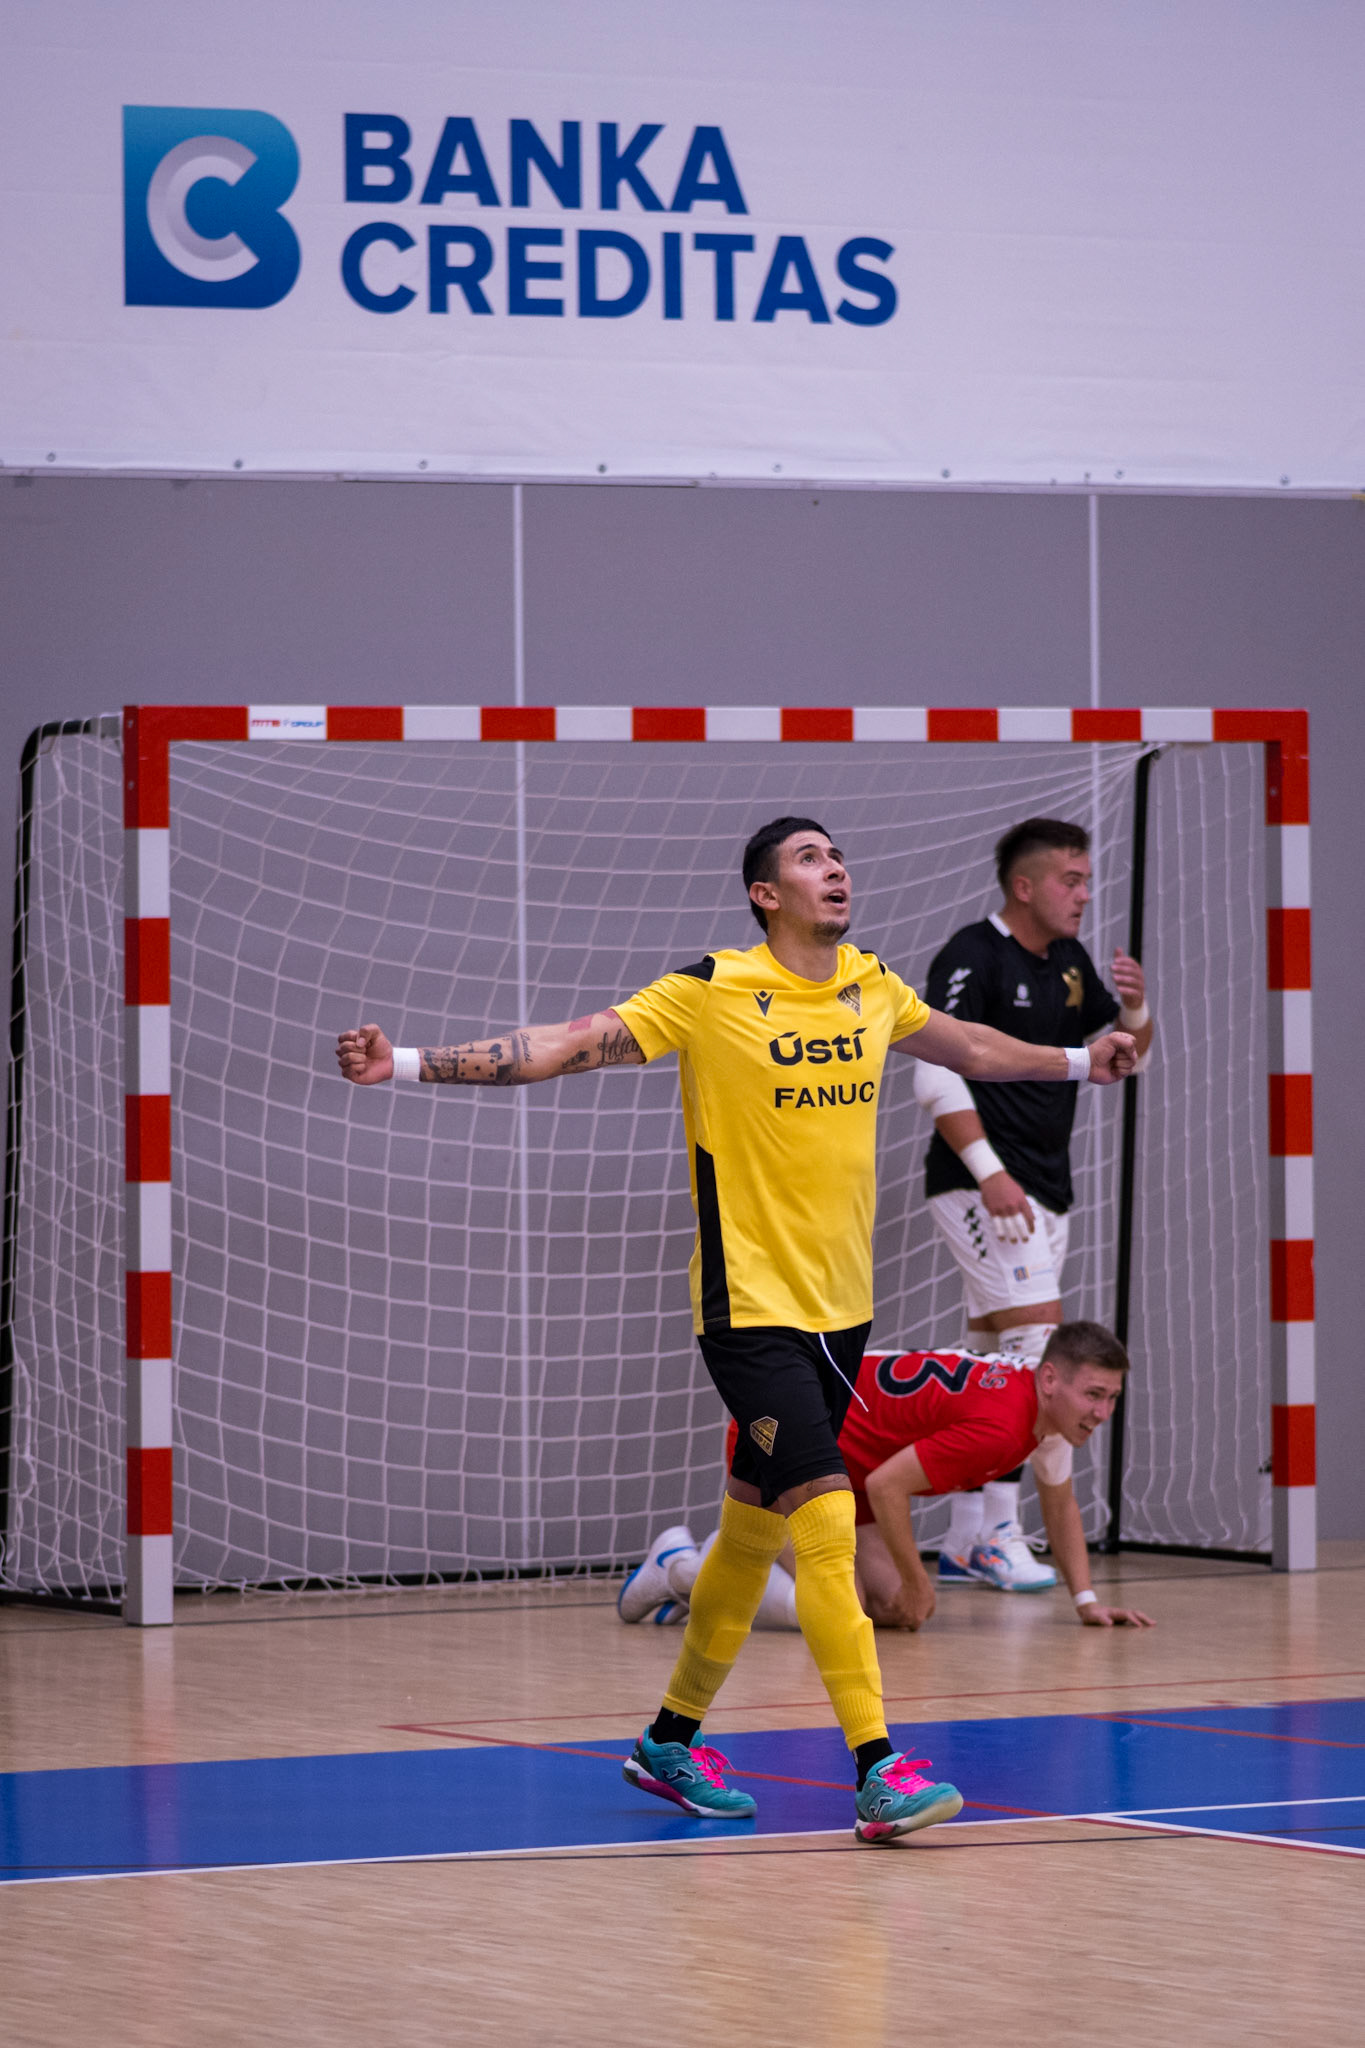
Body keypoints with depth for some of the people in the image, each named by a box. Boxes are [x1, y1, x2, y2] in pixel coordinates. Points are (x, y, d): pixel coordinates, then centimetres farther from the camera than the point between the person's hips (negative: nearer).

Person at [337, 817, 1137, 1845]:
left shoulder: (871, 987, 8)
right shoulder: (711, 994, -10)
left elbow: (966, 1045, 29)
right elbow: (565, 1045, -12)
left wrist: (1080, 1061, 39)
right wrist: (407, 1062, -21)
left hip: (841, 1309, 6)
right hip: (751, 1307, -6)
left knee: (753, 1530, 15)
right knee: (828, 1522, -16)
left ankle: (673, 1739, 31)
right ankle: (878, 1771, -19)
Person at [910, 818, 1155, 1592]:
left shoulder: (1069, 962, 13)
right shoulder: (971, 957, -11)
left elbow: (1128, 1055, 22)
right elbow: (937, 1075, -16)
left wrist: (1136, 1007, -1)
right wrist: (988, 1171, -23)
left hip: (1044, 1191, 8)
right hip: (986, 1186, -8)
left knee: (993, 1361, 8)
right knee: (1039, 1334, -17)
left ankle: (964, 1543, 11)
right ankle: (998, 1535, -15)